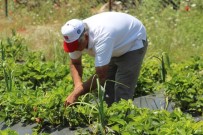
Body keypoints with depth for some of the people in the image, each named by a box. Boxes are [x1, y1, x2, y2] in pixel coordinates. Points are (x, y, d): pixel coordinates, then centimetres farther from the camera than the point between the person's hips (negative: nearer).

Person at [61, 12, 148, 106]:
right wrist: (78, 85, -22)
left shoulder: (102, 37, -43)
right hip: (115, 49, 7)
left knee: (122, 92, -16)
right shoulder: (75, 37, -21)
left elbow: (101, 76, -40)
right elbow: (75, 63, -4)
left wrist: (76, 94, -34)